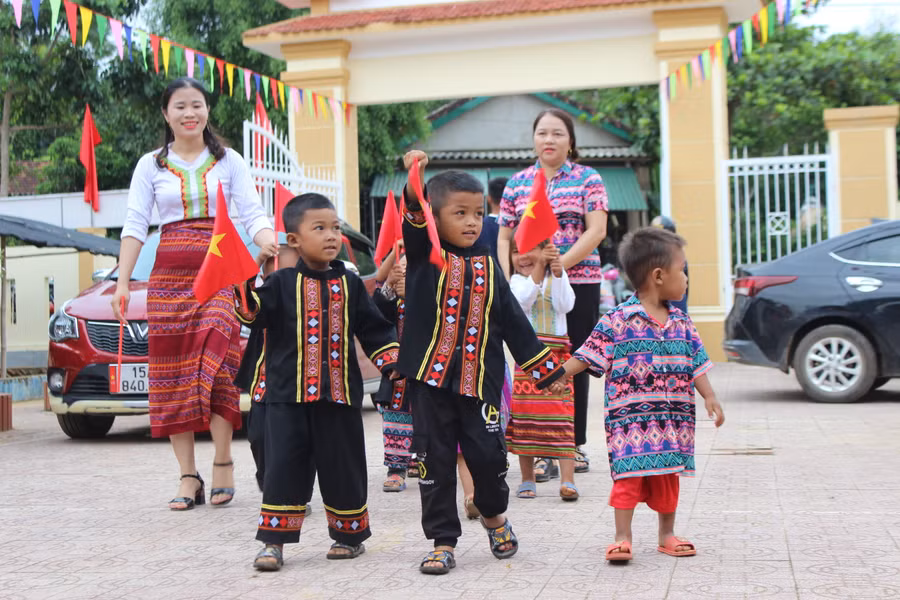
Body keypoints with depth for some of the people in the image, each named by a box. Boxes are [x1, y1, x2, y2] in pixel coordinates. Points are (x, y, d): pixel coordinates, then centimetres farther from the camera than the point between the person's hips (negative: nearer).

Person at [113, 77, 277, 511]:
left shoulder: (229, 161, 9)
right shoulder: (151, 165, 10)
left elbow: (253, 214, 2)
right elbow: (135, 226, 5)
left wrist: (269, 244, -20)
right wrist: (122, 283, -5)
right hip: (169, 275, 2)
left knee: (214, 362, -17)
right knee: (172, 375, -1)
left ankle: (223, 461, -5)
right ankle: (187, 476, 4)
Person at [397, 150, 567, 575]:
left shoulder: (487, 266, 9)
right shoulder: (424, 255, 1)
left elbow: (513, 321, 11)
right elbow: (413, 221, -20)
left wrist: (545, 370, 10)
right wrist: (415, 181, -40)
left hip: (480, 379, 2)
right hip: (430, 378, -2)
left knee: (488, 455, 1)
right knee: (435, 460, 4)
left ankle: (493, 514, 31)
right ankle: (443, 541, 16)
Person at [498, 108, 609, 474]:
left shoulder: (588, 179, 3)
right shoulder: (517, 183, 11)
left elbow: (596, 231, -7)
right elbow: (504, 238, 11)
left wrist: (558, 266, -16)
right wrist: (506, 281, -3)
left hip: (579, 282, -2)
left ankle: (575, 444, 15)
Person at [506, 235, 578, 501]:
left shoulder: (558, 277, 7)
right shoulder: (517, 281, 6)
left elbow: (565, 305, -10)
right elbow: (521, 301, -16)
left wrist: (557, 273, -21)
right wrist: (539, 268, -24)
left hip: (556, 357, -1)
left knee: (562, 417, -7)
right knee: (525, 415, 2)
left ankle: (568, 481, -7)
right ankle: (527, 480, 14)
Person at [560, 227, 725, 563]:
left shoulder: (681, 324, 9)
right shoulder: (617, 321, -7)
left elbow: (697, 365, 11)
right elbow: (587, 356, -7)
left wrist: (710, 397, 1)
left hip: (673, 418, 5)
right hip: (629, 417, -5)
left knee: (668, 477, 12)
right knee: (628, 475, -9)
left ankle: (667, 534, 25)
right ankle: (622, 537, -1)